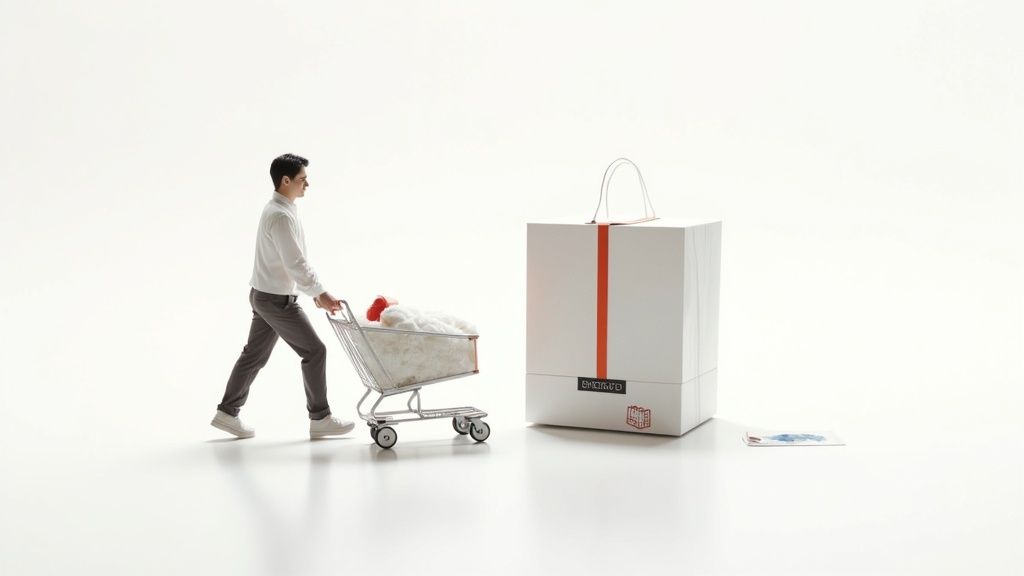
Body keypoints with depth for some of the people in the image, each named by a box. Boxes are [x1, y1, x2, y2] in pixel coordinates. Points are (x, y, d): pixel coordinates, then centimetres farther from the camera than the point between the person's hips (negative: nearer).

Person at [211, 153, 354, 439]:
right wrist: (321, 293, -23)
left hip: (265, 296, 10)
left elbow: (297, 259, 16)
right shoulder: (280, 215, -22)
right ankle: (320, 418, 4)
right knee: (314, 351, -3)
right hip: (276, 300, -10)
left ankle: (227, 413, 20)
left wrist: (316, 291, 14)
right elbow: (295, 263, -26)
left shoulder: (282, 210, 11)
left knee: (255, 354, 14)